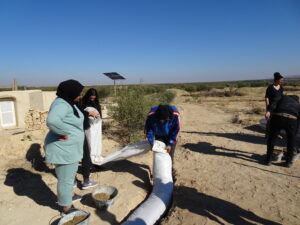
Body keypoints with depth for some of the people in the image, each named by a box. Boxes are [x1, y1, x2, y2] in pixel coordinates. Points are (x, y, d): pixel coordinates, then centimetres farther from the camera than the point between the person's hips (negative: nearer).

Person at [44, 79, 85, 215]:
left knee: (70, 175, 28)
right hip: (63, 149, -10)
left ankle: (68, 196, 49)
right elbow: (52, 120, -44)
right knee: (66, 179, 7)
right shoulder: (61, 104, -25)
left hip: (70, 147, 10)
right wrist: (64, 133, -32)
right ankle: (65, 207, 26)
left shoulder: (68, 103, 7)